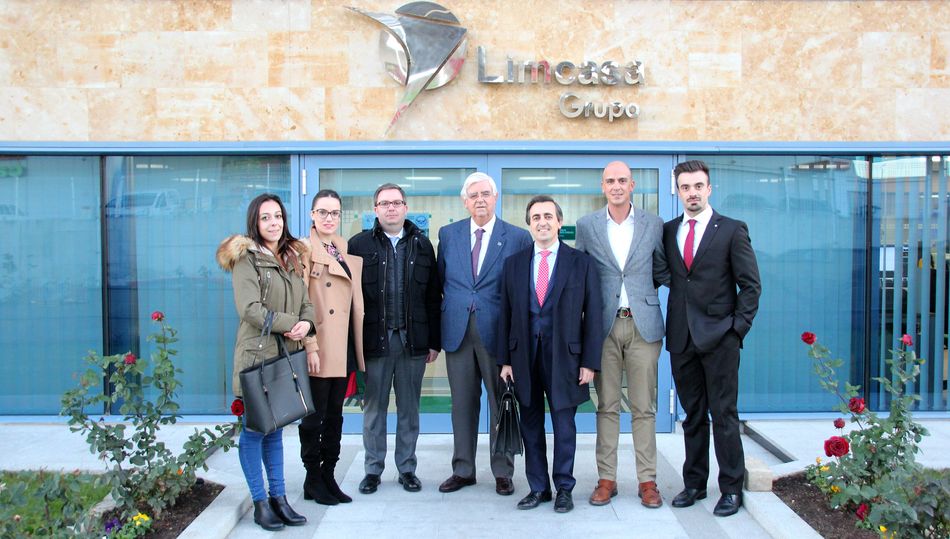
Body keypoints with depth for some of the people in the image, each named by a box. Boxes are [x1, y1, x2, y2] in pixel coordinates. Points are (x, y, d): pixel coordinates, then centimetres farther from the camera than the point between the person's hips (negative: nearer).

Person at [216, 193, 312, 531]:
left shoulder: (294, 258, 14)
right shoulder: (246, 258, -6)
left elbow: (306, 303, 12)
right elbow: (250, 309, -16)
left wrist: (306, 323, -9)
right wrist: (290, 324, -14)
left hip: (287, 355, 6)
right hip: (256, 355, -6)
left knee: (276, 429, 13)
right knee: (253, 429, 3)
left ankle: (278, 497, 21)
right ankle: (260, 502, 12)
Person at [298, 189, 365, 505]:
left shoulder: (347, 251, 13)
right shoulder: (303, 249, -6)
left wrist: (358, 346, 10)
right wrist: (310, 346, -16)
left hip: (342, 347, 6)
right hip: (317, 348, -6)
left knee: (335, 414, 13)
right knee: (315, 416, 3)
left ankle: (328, 476, 23)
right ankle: (313, 480, 17)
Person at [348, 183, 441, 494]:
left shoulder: (422, 244, 7)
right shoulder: (360, 244, 1)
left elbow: (434, 296, 6)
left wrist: (434, 340, 3)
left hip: (413, 339, 2)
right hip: (375, 339, -1)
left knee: (409, 408, 10)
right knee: (374, 407, 8)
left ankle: (407, 468, 23)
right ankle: (373, 470, 21)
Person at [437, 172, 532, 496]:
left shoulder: (518, 237, -1)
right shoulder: (448, 234, 8)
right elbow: (440, 280, 14)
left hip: (498, 332, -2)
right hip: (458, 332, 3)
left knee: (502, 404, 6)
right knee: (462, 403, 11)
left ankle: (502, 472, 19)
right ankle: (463, 470, 23)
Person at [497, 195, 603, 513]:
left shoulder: (581, 262, 2)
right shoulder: (514, 263, 9)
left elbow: (592, 315, 0)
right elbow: (506, 314, 8)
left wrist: (590, 362, -5)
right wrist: (505, 359, 3)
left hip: (563, 355, -2)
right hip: (524, 354, 3)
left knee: (564, 425, 5)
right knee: (530, 425, 10)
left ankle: (564, 488, 21)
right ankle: (538, 487, 23)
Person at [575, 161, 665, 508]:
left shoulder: (653, 225, 6)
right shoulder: (586, 226, 6)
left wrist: (644, 290, 0)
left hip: (643, 324, 0)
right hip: (604, 325, 0)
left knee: (644, 407, 4)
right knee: (607, 406, 6)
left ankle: (647, 480, 13)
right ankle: (606, 479, 14)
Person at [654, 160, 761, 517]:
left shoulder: (732, 230, 0)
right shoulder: (668, 231, 11)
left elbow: (751, 284, -1)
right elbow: (663, 276, 12)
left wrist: (738, 326, -7)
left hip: (719, 337, -4)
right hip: (682, 337, 4)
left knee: (724, 414, 1)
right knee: (692, 415, 12)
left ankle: (731, 488, 13)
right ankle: (694, 484, 22)